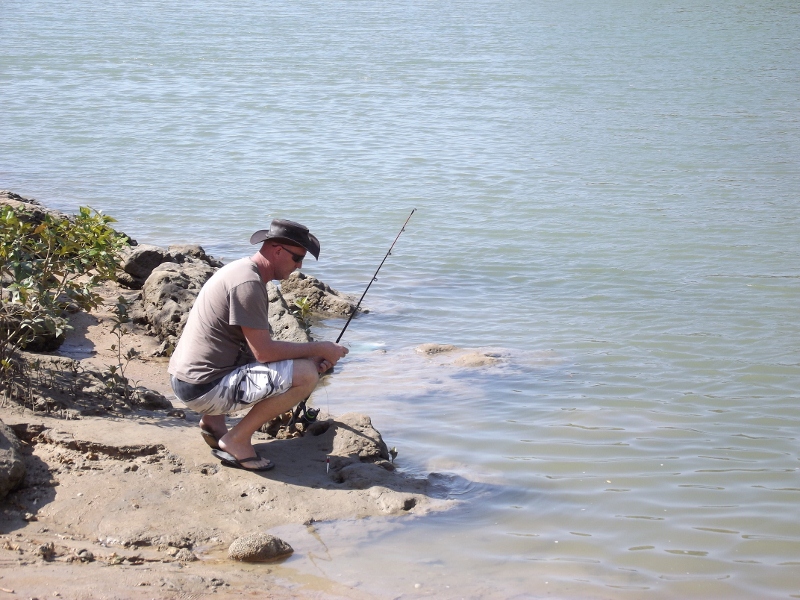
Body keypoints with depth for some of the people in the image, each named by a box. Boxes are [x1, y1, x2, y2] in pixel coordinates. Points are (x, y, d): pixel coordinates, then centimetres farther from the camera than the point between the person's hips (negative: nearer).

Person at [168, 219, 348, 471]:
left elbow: (257, 344, 19)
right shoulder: (248, 282, -18)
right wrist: (318, 349, -8)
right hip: (204, 389, -10)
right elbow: (263, 352, -20)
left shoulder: (242, 270, 14)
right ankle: (236, 439, -7)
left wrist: (311, 354, 8)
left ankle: (213, 420, 17)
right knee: (306, 375, -17)